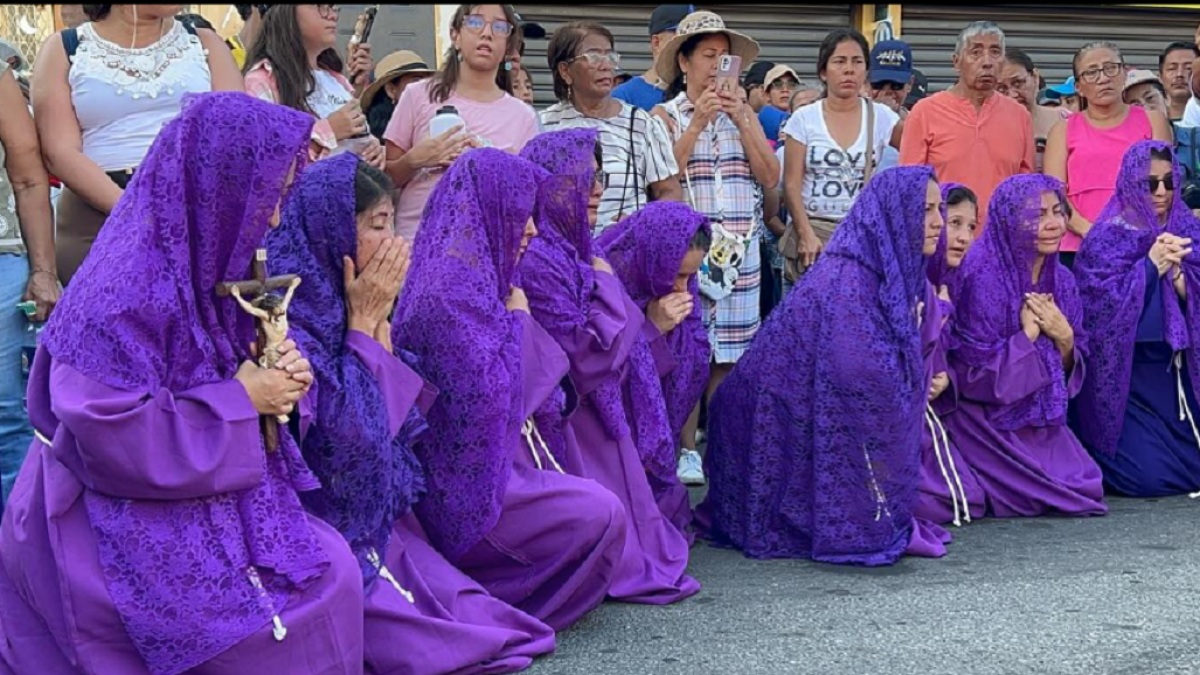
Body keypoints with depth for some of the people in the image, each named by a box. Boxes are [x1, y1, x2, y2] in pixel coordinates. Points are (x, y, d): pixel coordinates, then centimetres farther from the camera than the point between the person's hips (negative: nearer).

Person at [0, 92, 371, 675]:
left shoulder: (209, 260, 2)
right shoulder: (125, 289, -24)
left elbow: (229, 369, 14)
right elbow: (112, 439, -27)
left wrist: (284, 374, -10)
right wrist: (240, 401, -20)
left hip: (207, 497, 8)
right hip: (114, 522, -8)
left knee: (333, 569, -4)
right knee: (311, 593, -14)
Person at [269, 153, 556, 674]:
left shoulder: (342, 305, 7)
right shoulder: (288, 320, -20)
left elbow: (403, 417, 6)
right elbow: (346, 440, -25)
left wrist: (376, 321, -5)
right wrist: (362, 323, -17)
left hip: (375, 524, 9)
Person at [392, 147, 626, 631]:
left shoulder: (477, 277, 12)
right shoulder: (449, 289, -21)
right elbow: (485, 392, -24)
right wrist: (516, 320, -12)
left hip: (486, 465, 10)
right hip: (463, 488, -10)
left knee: (600, 505, 13)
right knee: (601, 516, -13)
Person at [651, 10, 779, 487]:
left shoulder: (744, 115, 15)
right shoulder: (666, 115, 3)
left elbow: (770, 176, 4)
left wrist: (741, 120, -5)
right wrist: (698, 121, -12)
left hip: (740, 249, 4)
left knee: (729, 354, 5)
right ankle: (684, 450, 4)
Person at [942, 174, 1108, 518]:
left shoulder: (1062, 280, 3)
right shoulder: (983, 276, -19)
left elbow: (1067, 373, 7)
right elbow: (975, 374, -21)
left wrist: (1064, 337, -12)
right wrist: (1028, 332, -19)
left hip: (1041, 418, 7)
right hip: (988, 421, -7)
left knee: (1085, 483, -6)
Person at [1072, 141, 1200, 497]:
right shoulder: (1106, 238, -8)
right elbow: (1101, 310, -17)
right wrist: (1151, 265, -20)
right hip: (1123, 376, -5)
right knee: (1148, 475, -13)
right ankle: (1094, 461, 19)